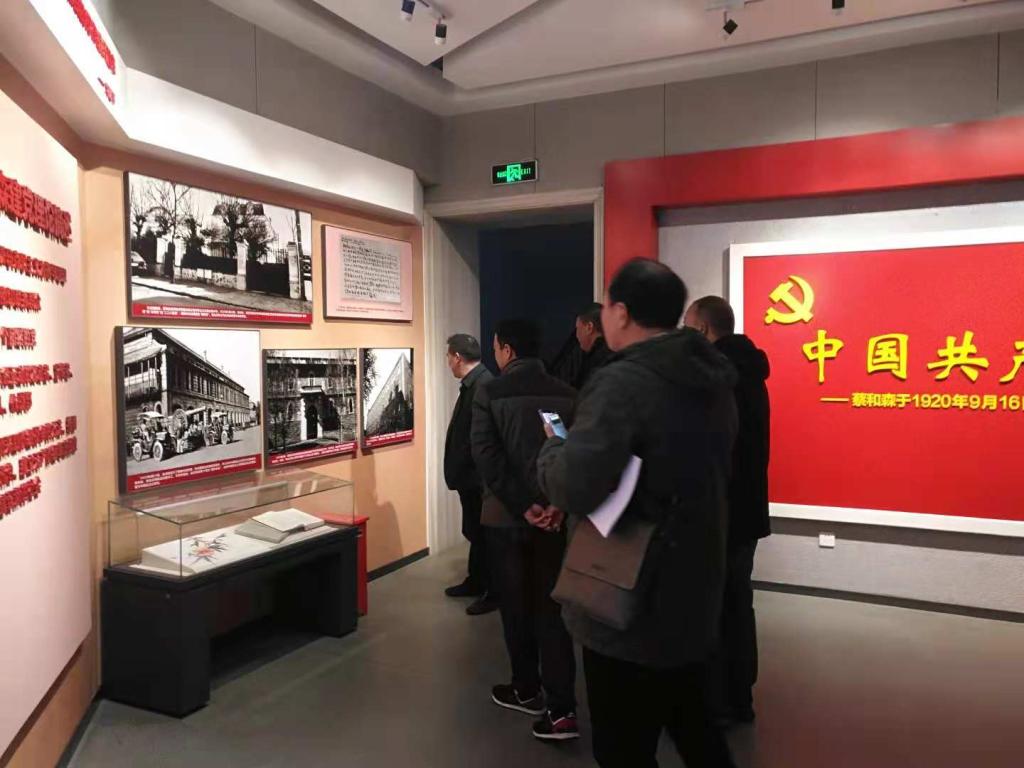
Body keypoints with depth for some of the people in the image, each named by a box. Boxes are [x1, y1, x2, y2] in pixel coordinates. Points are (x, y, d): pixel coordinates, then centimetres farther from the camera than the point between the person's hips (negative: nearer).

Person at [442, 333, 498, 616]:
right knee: (474, 531, 21)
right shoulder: (472, 384, 8)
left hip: (478, 476, -10)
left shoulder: (484, 385, -23)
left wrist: (474, 476, -22)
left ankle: (494, 592, 18)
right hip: (470, 474, 10)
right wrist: (458, 472, 13)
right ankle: (476, 581, 36)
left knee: (484, 534, 4)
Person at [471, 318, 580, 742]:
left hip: (505, 515, -2)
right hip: (555, 515, 3)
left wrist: (523, 505, -14)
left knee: (515, 607, 13)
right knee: (550, 608, 7)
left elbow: (486, 457, -15)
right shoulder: (567, 394, 1)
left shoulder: (489, 393, -8)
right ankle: (561, 707, 1)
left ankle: (527, 690, 28)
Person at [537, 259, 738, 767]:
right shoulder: (713, 380, 4)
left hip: (632, 608, -8)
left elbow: (574, 489, -32)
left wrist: (553, 448, -10)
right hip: (693, 597, 8)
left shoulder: (622, 383, -23)